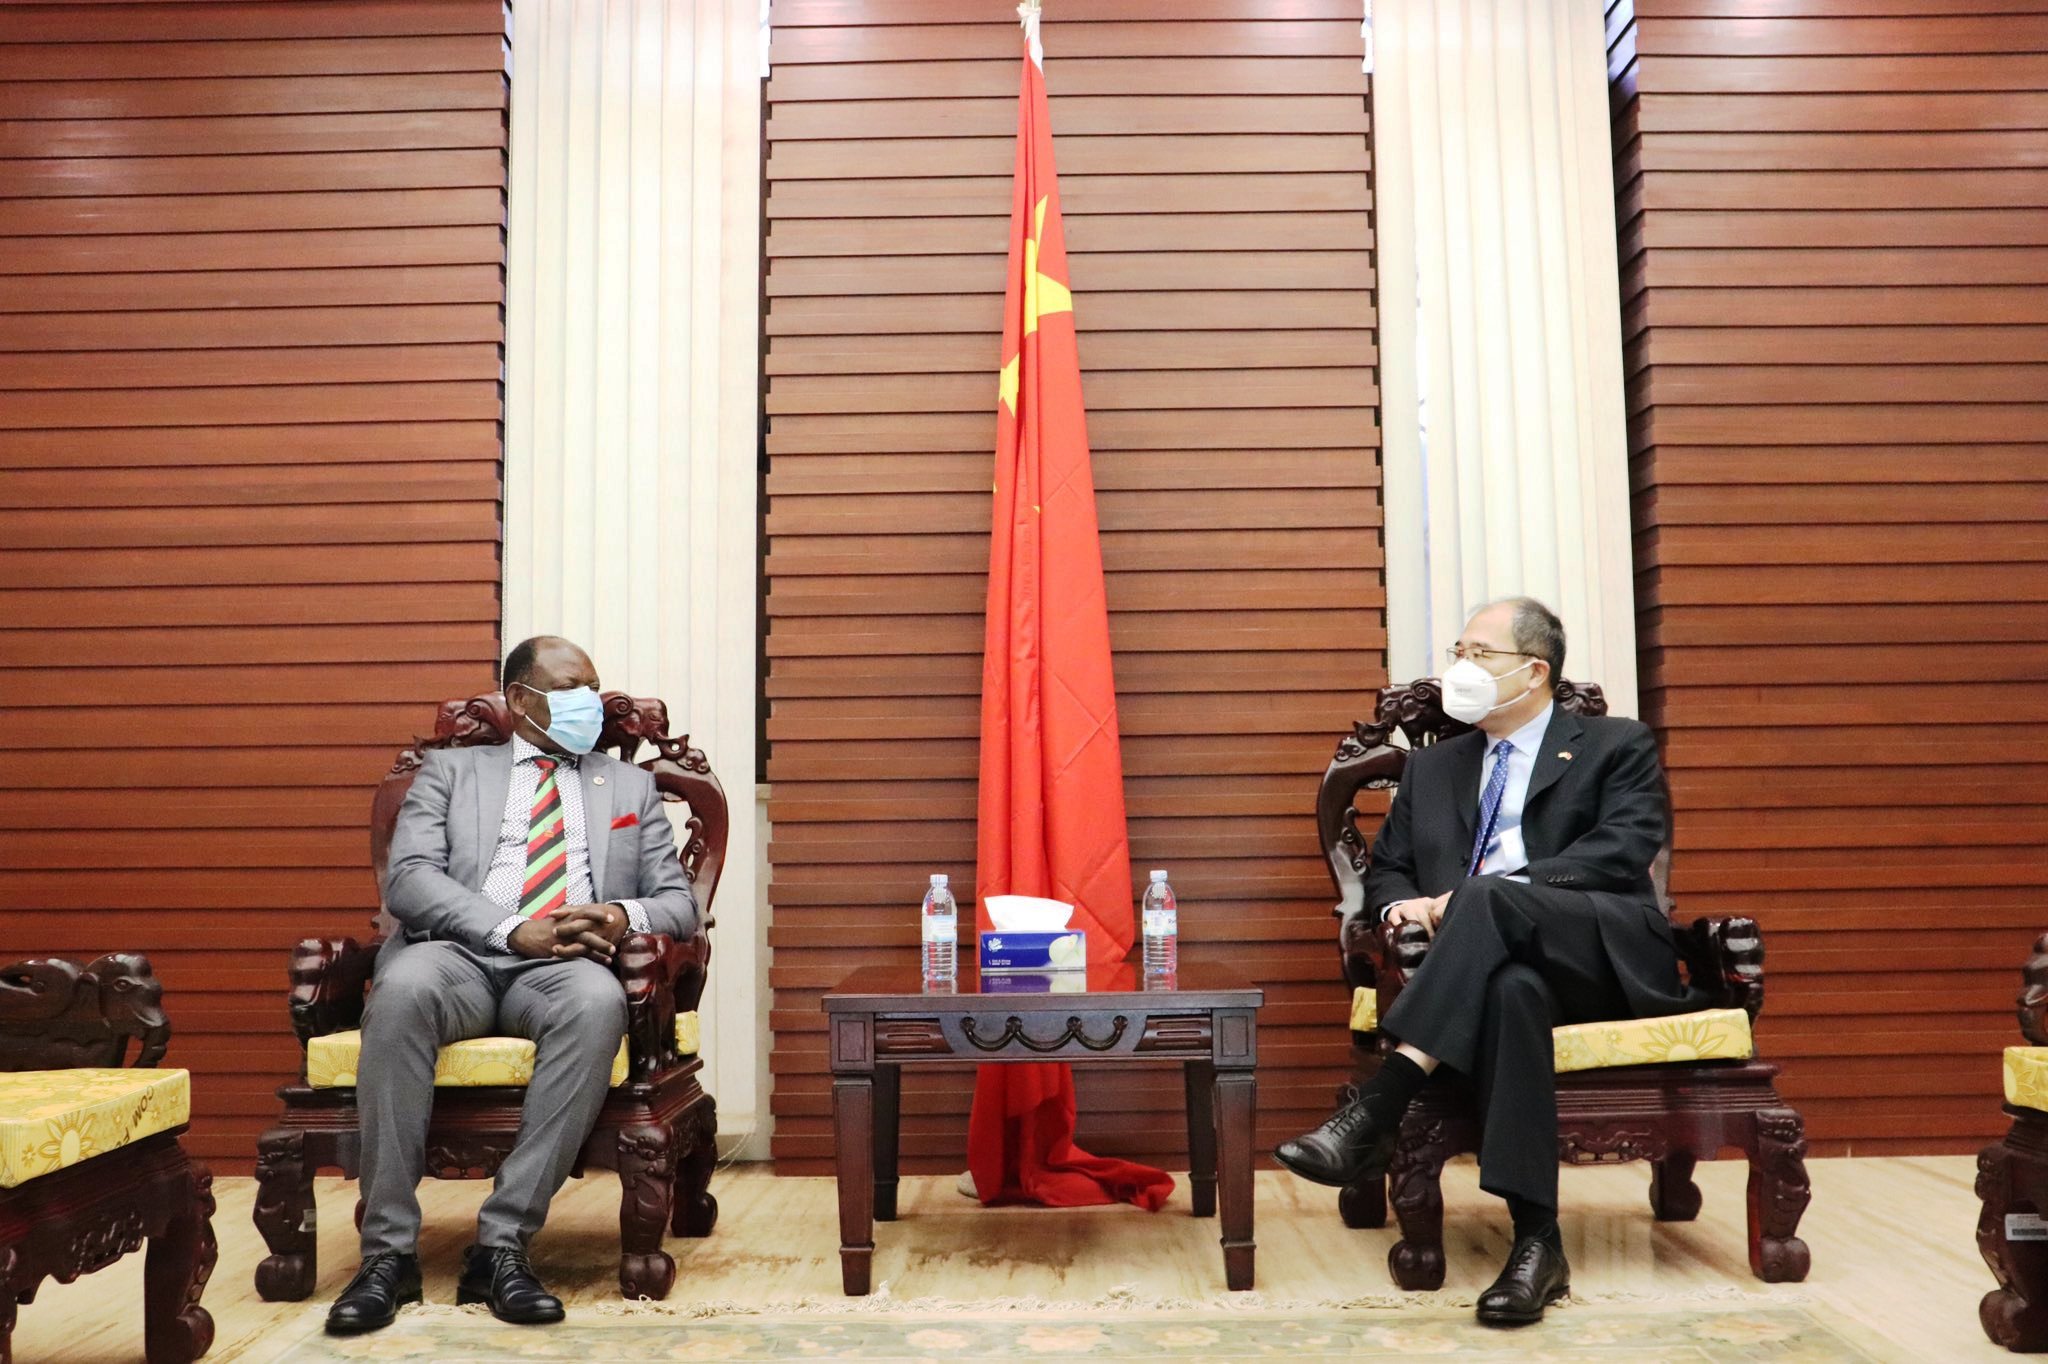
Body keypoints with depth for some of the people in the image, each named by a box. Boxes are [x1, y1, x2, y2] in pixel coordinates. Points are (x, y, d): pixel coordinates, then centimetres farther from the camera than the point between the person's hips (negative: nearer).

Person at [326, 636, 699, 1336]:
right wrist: (516, 930, -13)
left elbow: (680, 902, 17)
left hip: (565, 967, 1)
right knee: (404, 986, -36)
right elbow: (407, 878, 3)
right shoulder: (450, 770, 19)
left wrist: (625, 915, -8)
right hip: (460, 955, 0)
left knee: (600, 1000, -36)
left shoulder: (630, 785, 24)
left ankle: (502, 1244, -29)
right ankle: (387, 1252, -26)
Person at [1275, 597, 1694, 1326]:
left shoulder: (1617, 745, 11)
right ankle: (1537, 1239, -37)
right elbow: (1384, 870, 24)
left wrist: (1480, 893, -17)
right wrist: (1405, 902, -3)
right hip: (1499, 958, 2)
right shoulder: (1433, 766, 25)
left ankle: (1374, 1114, -40)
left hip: (1608, 956, -2)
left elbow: (1622, 852, -6)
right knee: (1509, 986, -37)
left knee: (1489, 899, -35)